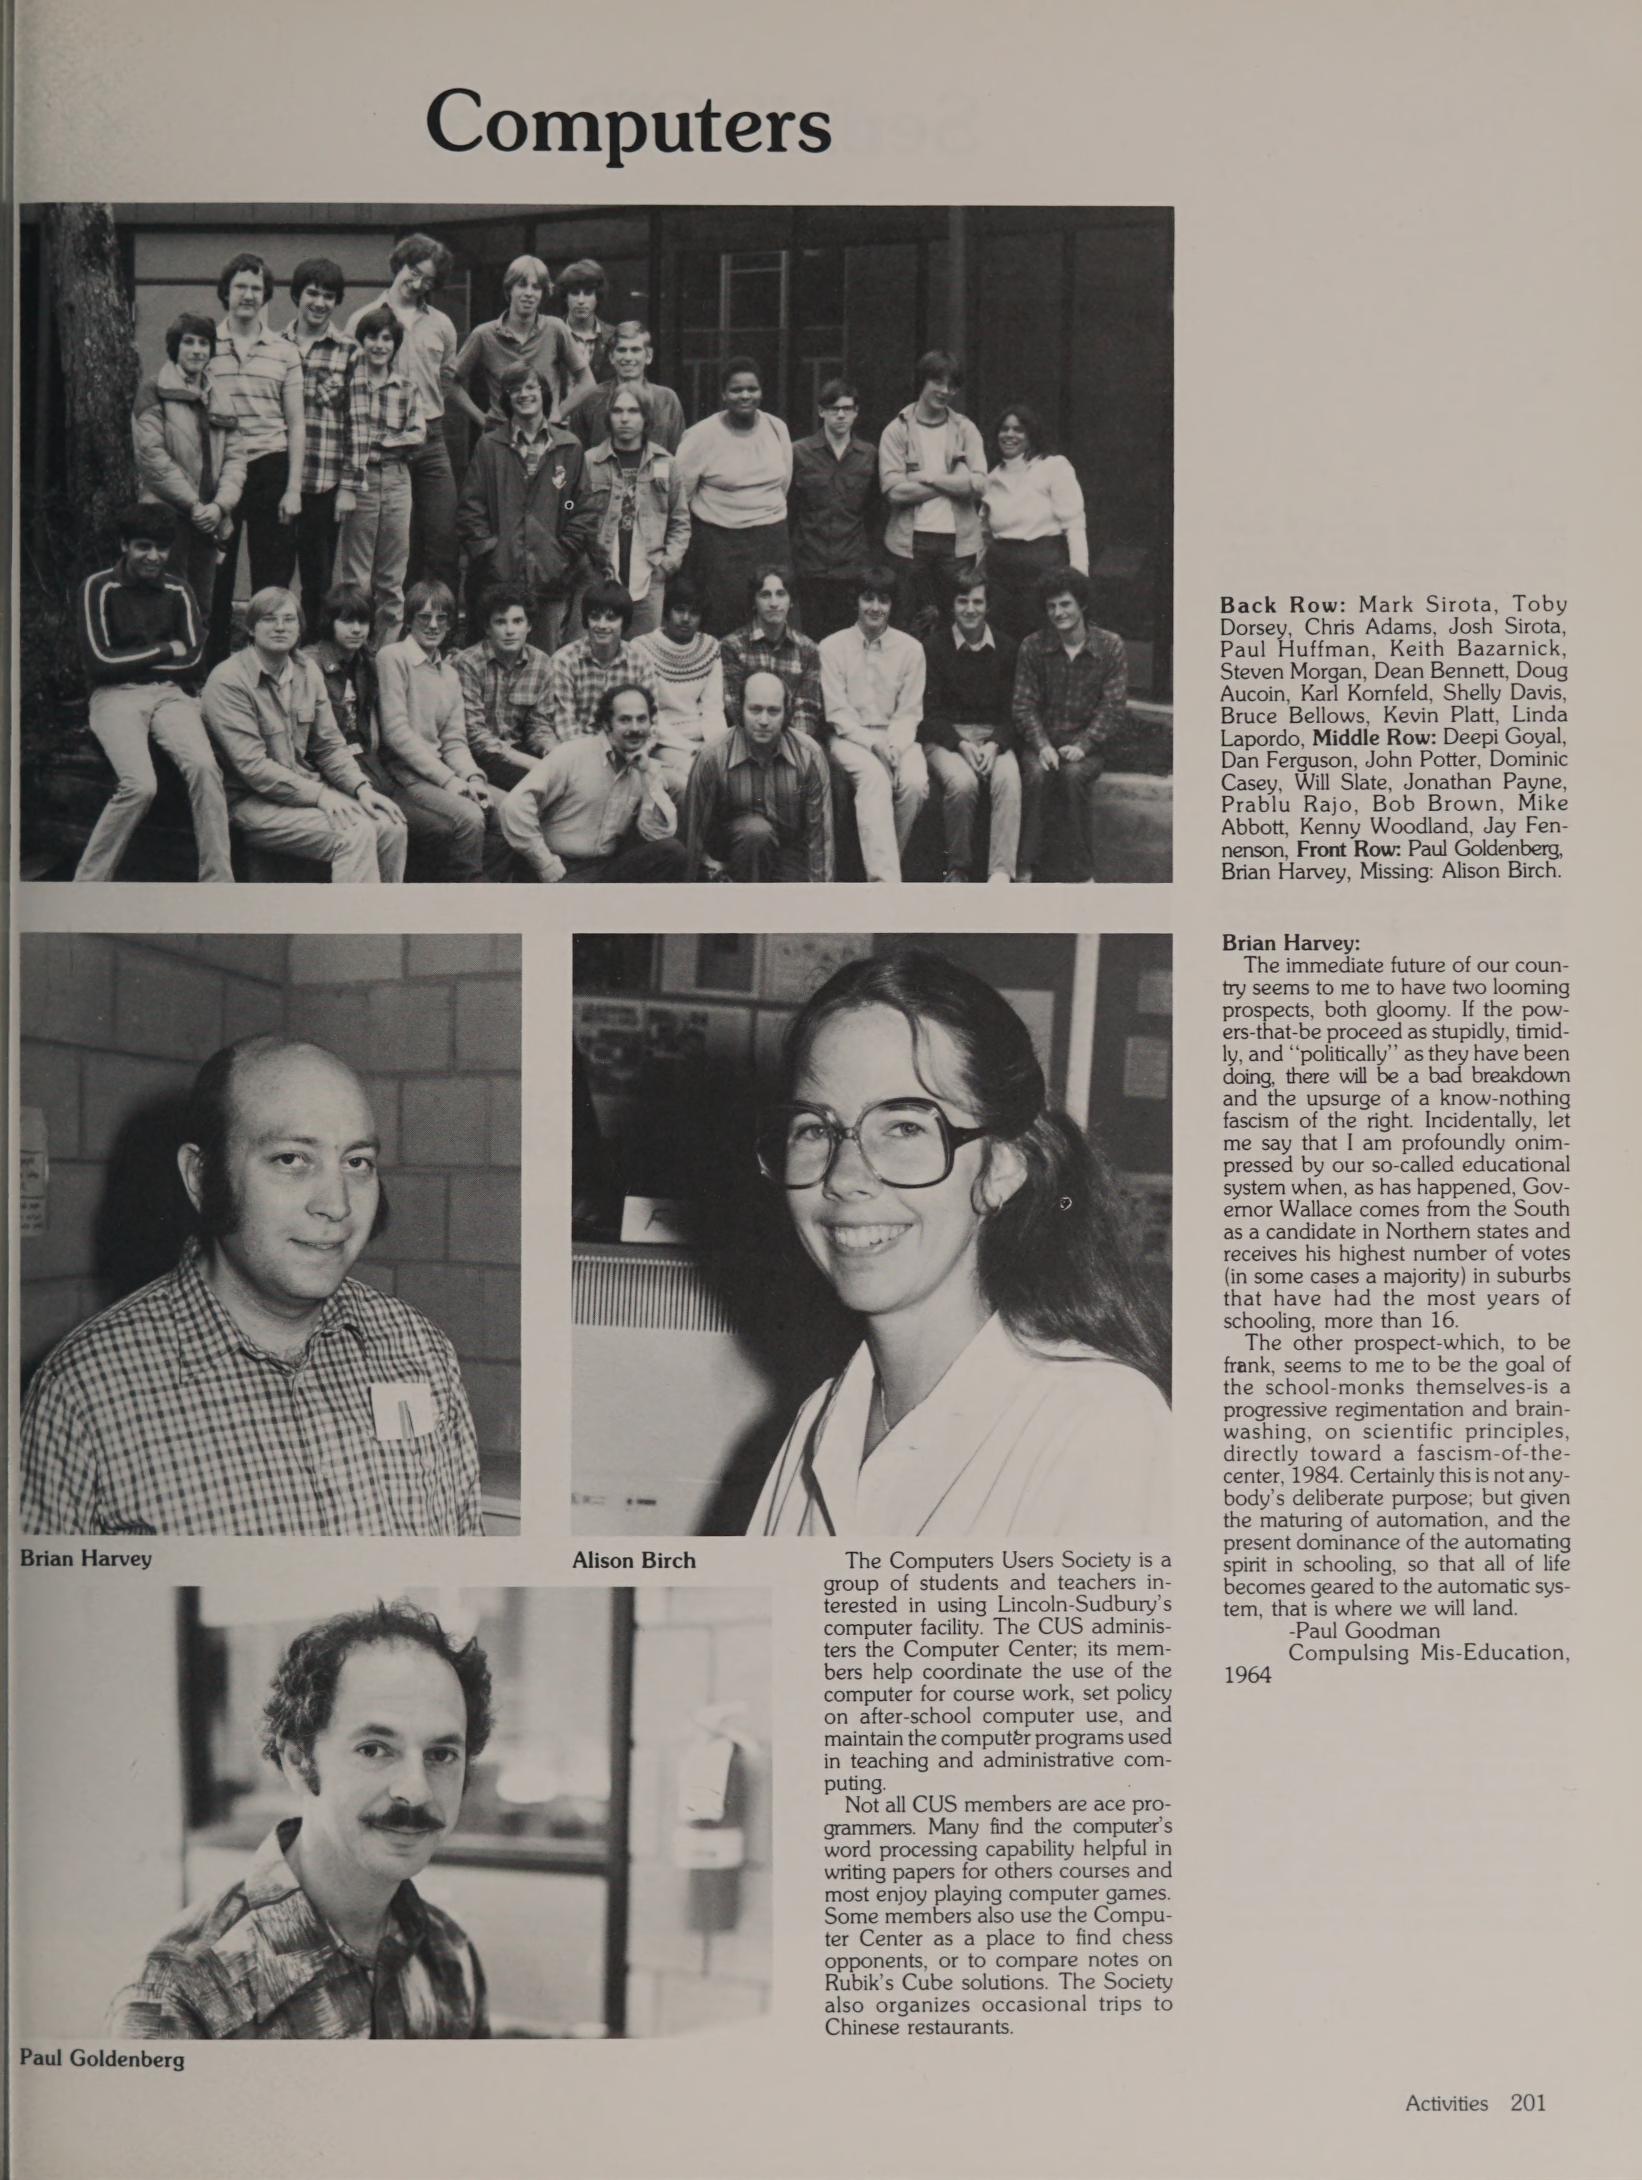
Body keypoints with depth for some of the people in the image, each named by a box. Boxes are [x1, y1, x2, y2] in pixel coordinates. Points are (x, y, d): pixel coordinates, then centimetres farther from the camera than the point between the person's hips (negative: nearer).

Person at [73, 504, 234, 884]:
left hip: (169, 694, 3)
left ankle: (219, 881, -24)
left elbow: (192, 659, 7)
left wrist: (133, 662, -1)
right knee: (140, 784, -29)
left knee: (203, 767, -27)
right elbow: (99, 661, -6)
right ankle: (87, 882, -17)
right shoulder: (98, 588, 2)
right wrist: (164, 651, 1)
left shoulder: (177, 591, 14)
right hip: (115, 696, -3)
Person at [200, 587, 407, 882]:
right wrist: (319, 794, -21)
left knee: (391, 827, -15)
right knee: (355, 835, -27)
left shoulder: (307, 671, 10)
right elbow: (251, 765, -18)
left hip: (308, 788, 7)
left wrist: (361, 787, -6)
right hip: (252, 801, -7)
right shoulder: (228, 681, -12)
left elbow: (329, 745, 13)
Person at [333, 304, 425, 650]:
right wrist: (344, 487, -11)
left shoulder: (406, 388, 10)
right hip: (358, 481, -4)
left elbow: (419, 434, 7)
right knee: (355, 578, -2)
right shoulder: (347, 381, 0)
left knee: (393, 579, 7)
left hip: (396, 481, 4)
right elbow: (338, 436, -3)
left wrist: (386, 443, -8)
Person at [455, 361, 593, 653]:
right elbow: (469, 508, 7)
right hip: (500, 578, 0)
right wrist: (487, 549, -3)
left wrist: (566, 554, -2)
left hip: (552, 577, 0)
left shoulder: (569, 447, 9)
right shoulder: (489, 446, 8)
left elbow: (583, 510, 8)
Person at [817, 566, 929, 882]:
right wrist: (872, 743, -17)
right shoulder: (833, 647, 2)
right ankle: (885, 880, -44)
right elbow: (836, 712, -2)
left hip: (897, 738, 2)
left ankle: (883, 865, -12)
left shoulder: (910, 648, 7)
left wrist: (893, 746, -15)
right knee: (874, 776, -34)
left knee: (916, 782, -30)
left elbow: (910, 712, 5)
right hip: (849, 737, -2)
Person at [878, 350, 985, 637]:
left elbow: (978, 483, -5)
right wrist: (953, 483, -8)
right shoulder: (897, 430, 2)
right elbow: (894, 489, -11)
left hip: (957, 539, 1)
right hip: (911, 540, -1)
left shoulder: (965, 430, 8)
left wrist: (927, 477, -9)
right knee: (913, 624, 5)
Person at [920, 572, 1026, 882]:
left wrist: (995, 744, -12)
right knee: (962, 782, -33)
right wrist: (961, 744, -16)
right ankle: (958, 870, -15)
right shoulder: (935, 647, 2)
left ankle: (1001, 874, -36)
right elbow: (929, 712, -1)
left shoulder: (1005, 648, 9)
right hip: (945, 737, -2)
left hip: (994, 736, 2)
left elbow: (1012, 710, 8)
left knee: (1009, 780, -30)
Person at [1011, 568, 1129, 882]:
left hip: (1088, 745, -1)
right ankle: (1025, 867, -25)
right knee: (1036, 774, -32)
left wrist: (1082, 745, -18)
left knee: (1074, 773, -33)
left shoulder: (1110, 646, 0)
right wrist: (1042, 745, -17)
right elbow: (1024, 704, 0)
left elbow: (1113, 707, -4)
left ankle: (1086, 873, -23)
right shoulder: (1033, 646, 4)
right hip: (1043, 742, 1)